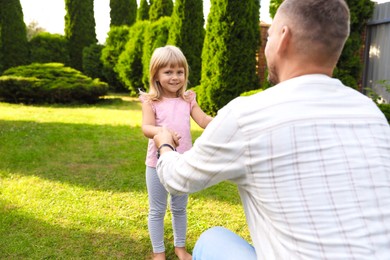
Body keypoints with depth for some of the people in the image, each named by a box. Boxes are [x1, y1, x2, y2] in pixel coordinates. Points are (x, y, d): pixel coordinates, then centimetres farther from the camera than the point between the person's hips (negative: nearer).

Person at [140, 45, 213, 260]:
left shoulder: (188, 99, 3)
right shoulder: (151, 101, -7)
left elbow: (204, 121, -9)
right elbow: (146, 128, -22)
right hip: (158, 164, -3)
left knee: (180, 208, 19)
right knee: (157, 211, 12)